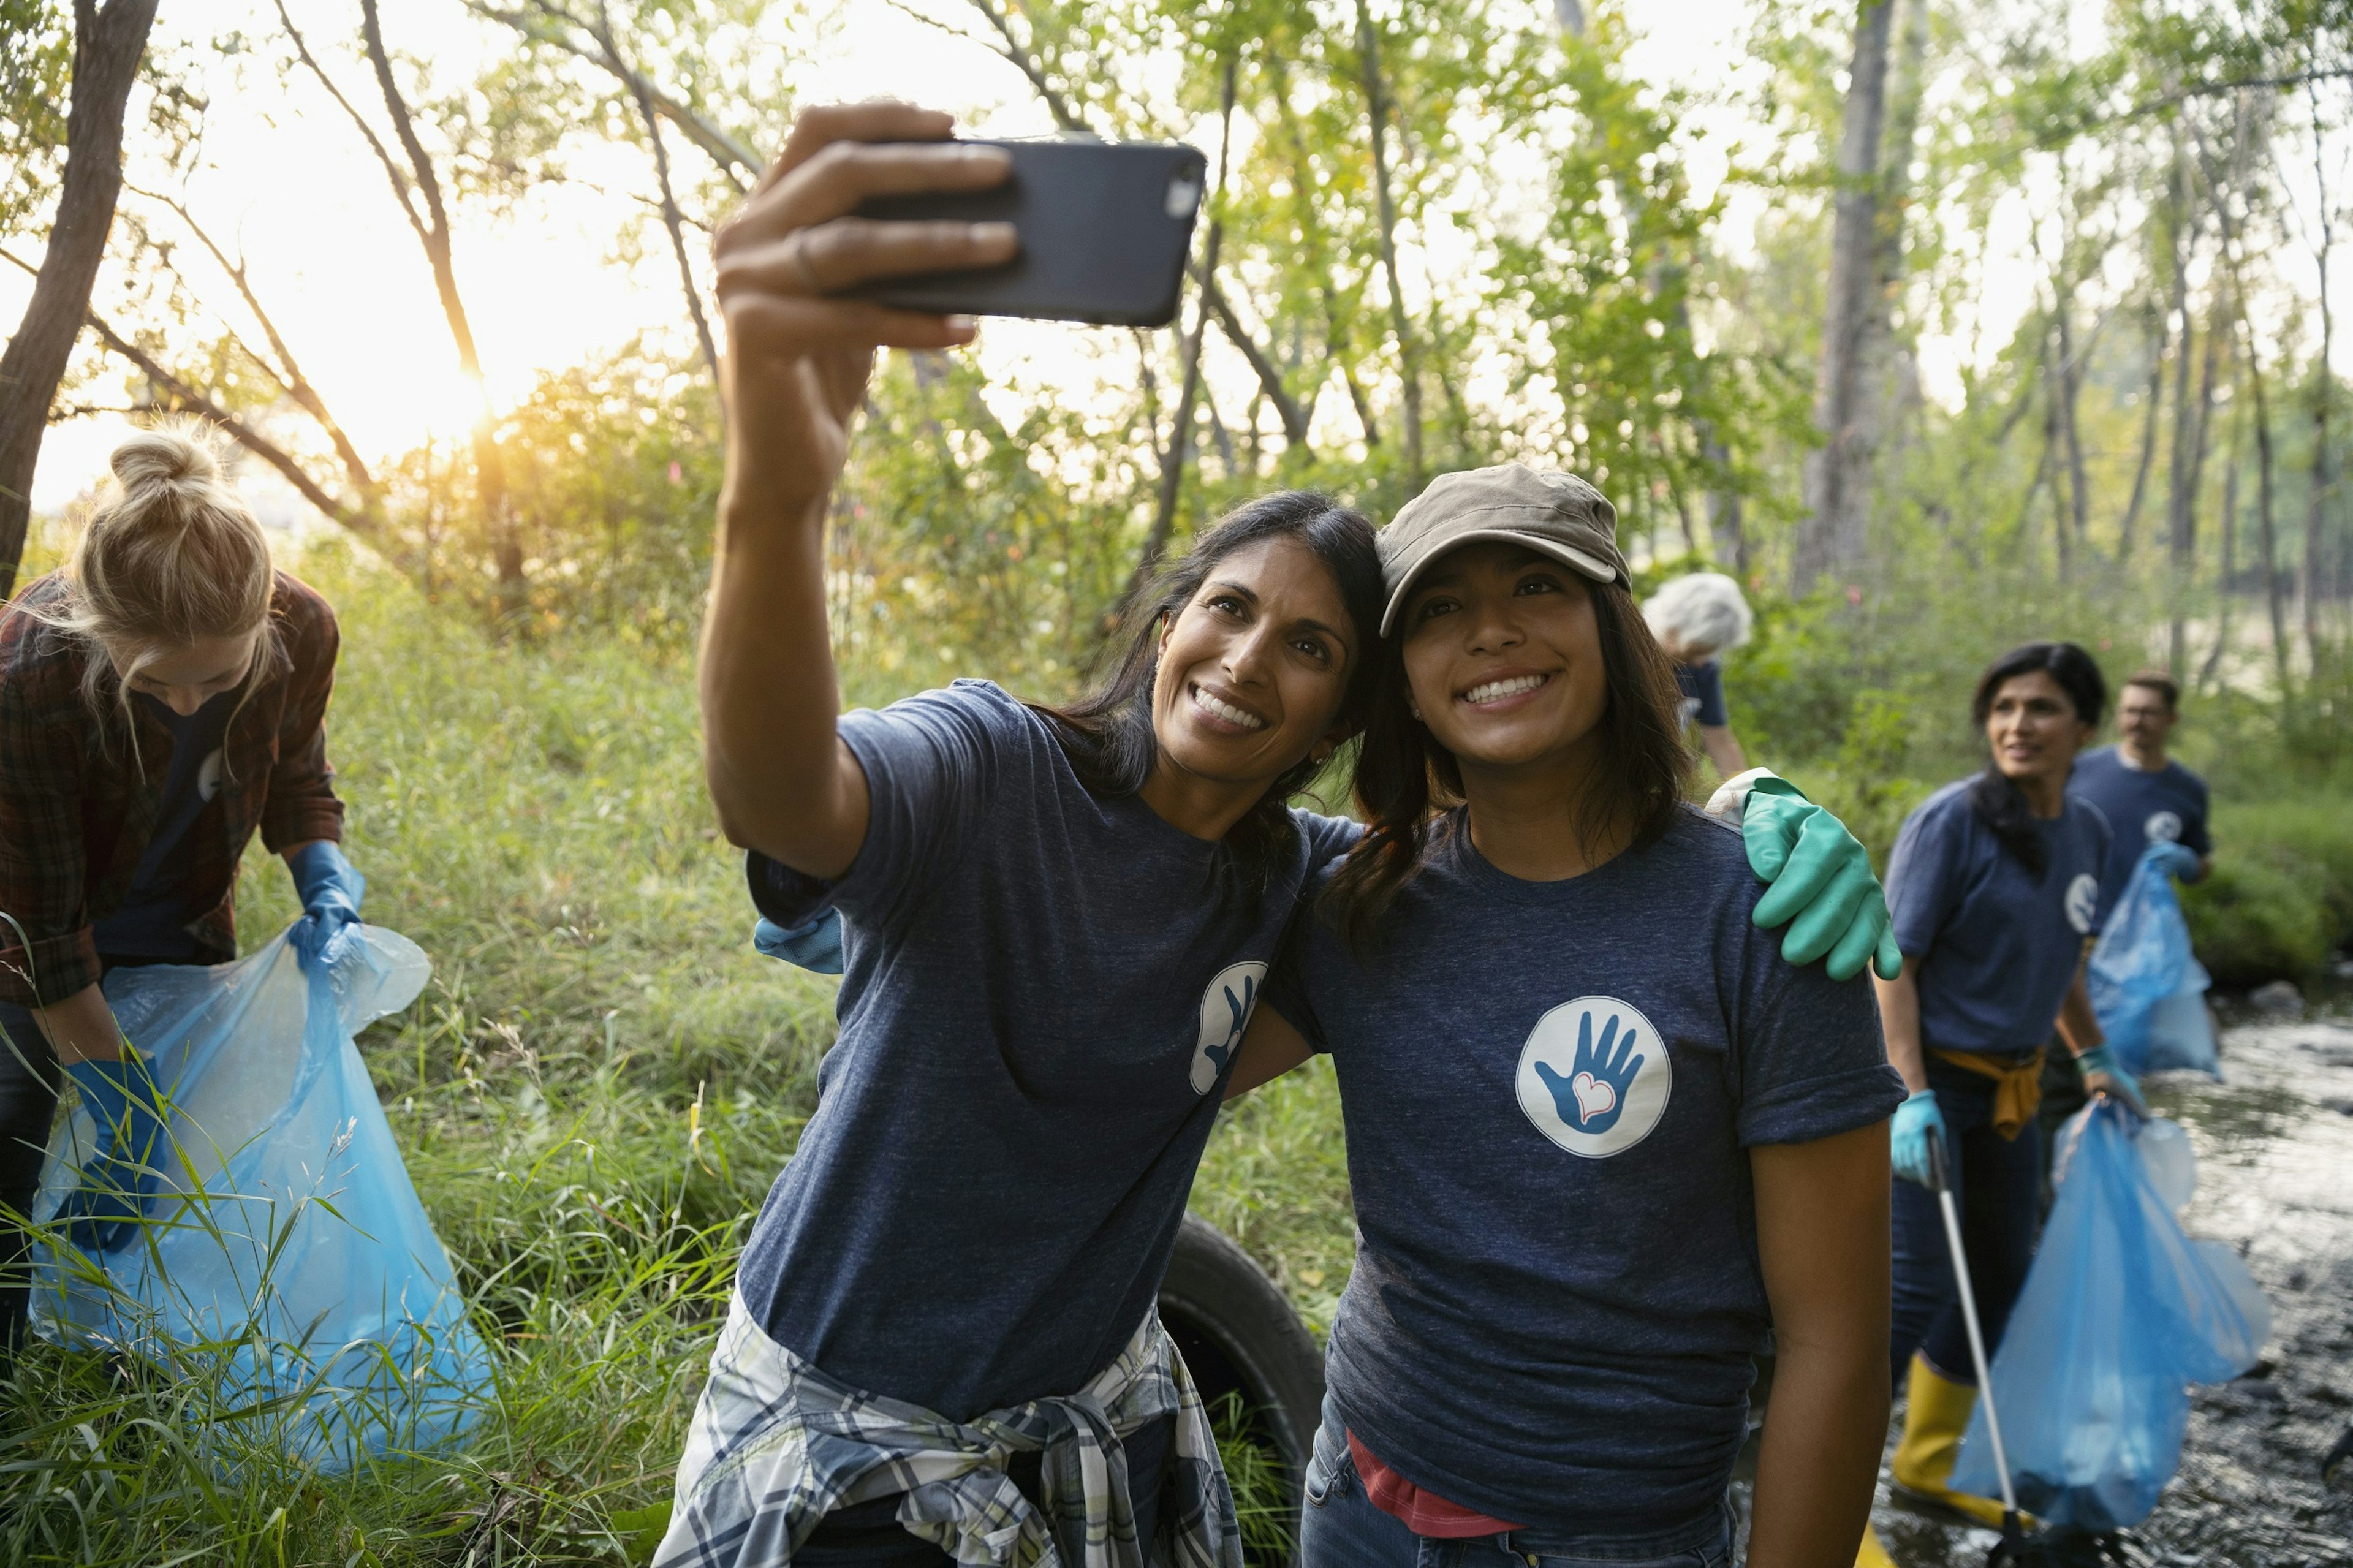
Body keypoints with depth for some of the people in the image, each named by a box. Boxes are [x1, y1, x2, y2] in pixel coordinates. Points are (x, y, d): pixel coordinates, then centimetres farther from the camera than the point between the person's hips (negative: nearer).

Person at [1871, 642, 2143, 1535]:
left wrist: (2093, 1059, 19)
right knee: (1917, 1287, -9)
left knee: (2001, 1278, 17)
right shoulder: (1953, 819, -16)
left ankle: (1931, 1462, 35)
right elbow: (1893, 960, -18)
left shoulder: (2088, 831, 5)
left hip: (2013, 1085, 8)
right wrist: (1912, 1096, -24)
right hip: (1932, 1075, -8)